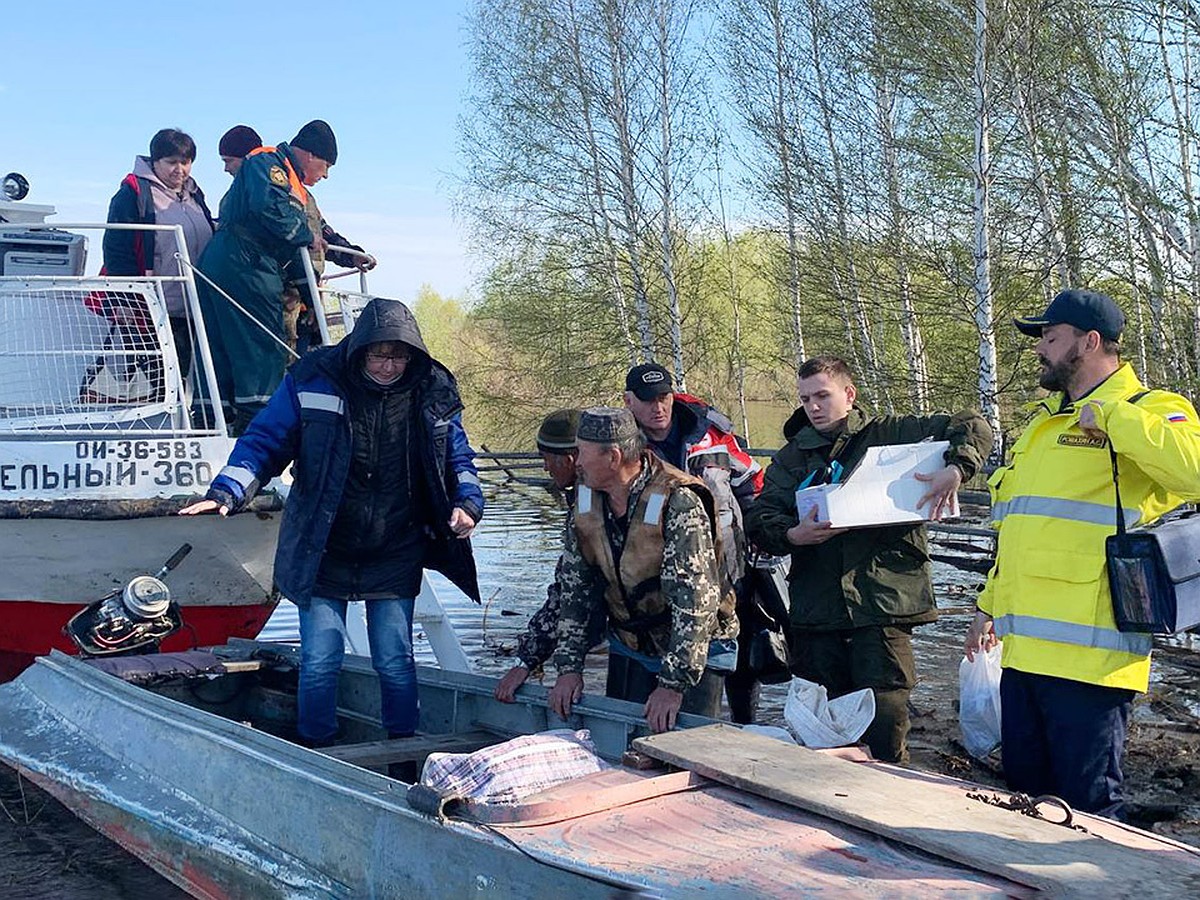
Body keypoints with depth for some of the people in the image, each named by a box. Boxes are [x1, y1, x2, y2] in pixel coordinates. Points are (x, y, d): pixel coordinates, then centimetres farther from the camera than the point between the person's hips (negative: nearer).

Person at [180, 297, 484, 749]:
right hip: (323, 555, -1)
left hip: (395, 559, 1)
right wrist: (225, 492, -18)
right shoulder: (313, 381, -9)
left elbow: (458, 458, 10)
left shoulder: (433, 393, -3)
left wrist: (467, 503, -8)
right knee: (319, 661, 1)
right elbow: (263, 441, -4)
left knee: (395, 661, 6)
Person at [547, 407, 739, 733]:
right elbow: (574, 587, 3)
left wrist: (674, 684, -29)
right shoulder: (586, 502, -3)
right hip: (628, 649, 6)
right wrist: (569, 666, -4)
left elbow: (695, 600, -28)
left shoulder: (679, 504, -25)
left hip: (694, 652, -6)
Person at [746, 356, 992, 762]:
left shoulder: (889, 433, 8)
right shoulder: (792, 458, 16)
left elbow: (973, 427, 6)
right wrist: (793, 534, -15)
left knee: (885, 720, -8)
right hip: (815, 605, 3)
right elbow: (759, 521, 6)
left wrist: (955, 470, -13)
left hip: (882, 604, -3)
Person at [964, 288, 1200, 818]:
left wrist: (1111, 417, -22)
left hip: (1087, 653, -8)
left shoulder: (1147, 412, -5)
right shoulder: (1043, 422, 21)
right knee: (1025, 794, 17)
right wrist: (990, 605, 27)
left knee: (1088, 809, 0)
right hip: (1024, 650, 9)